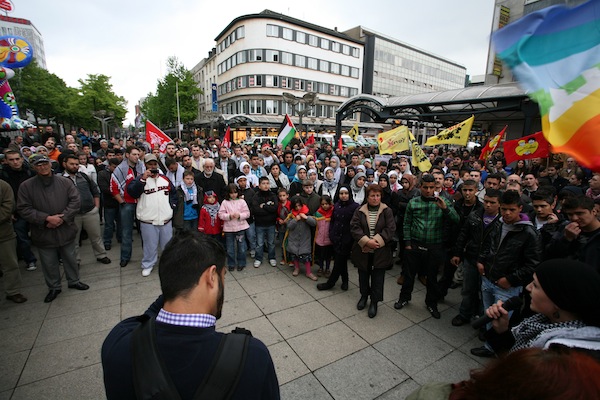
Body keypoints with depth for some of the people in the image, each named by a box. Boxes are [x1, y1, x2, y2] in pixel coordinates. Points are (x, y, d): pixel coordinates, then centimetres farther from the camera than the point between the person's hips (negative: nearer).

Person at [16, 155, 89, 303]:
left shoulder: (64, 182, -2)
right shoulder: (26, 186, -4)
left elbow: (75, 201, -6)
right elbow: (23, 209, -8)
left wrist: (62, 218, -16)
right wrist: (47, 218, -19)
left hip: (66, 230, 0)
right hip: (43, 234, 0)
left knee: (70, 259, 16)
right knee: (49, 263, 14)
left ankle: (74, 281, 36)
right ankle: (54, 287, 33)